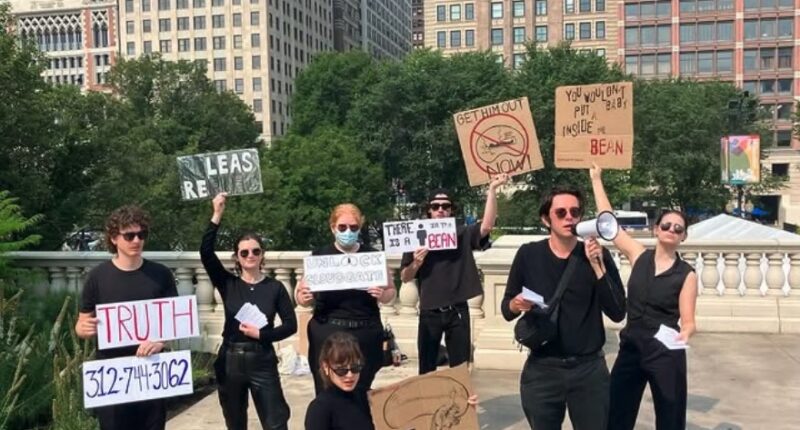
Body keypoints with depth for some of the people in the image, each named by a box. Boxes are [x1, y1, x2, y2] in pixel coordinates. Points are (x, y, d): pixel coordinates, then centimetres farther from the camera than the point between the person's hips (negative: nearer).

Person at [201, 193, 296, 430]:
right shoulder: (228, 284, 1)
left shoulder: (275, 287, -1)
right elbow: (206, 252, -12)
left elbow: (291, 325, -3)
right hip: (230, 361, 2)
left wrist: (261, 334, -14)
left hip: (262, 361, -2)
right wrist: (217, 215, -18)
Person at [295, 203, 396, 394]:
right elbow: (300, 293, 9)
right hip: (327, 333, -1)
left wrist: (382, 295, -8)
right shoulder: (319, 256, 4)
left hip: (365, 333, 1)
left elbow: (391, 290, 14)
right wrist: (303, 298, -14)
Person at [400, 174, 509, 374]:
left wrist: (492, 190, -21)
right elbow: (404, 278, 5)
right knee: (426, 369, 10)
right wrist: (415, 263, -16)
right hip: (429, 312, 0)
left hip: (457, 311, 0)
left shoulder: (463, 234, 2)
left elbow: (487, 225, -16)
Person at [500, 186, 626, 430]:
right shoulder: (528, 255, -2)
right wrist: (515, 305, -19)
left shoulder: (598, 255, -3)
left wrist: (597, 265, -19)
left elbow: (617, 313, -10)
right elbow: (505, 309, 4)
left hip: (589, 368, 0)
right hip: (541, 369, 0)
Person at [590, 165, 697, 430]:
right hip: (631, 349, 2)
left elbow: (688, 320, -5)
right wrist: (596, 180, 3)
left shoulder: (686, 274, -5)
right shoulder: (639, 256, 0)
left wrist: (685, 333, -29)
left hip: (666, 354, -2)